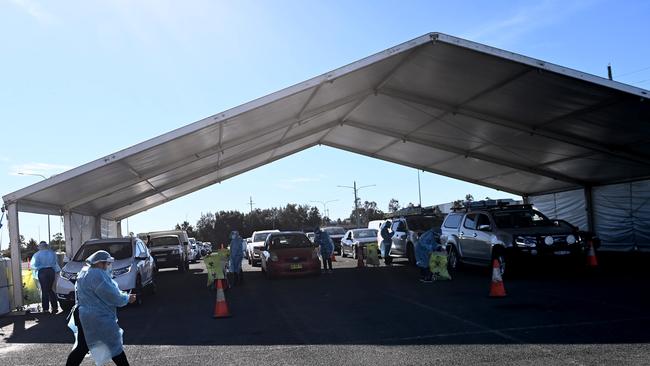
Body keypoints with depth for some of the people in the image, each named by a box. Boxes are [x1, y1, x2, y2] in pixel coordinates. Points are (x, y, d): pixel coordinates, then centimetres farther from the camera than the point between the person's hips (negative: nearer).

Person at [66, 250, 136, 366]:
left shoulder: (85, 272, 12)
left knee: (82, 347, 14)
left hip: (84, 317, 9)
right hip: (97, 318, -9)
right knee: (114, 345, 2)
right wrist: (127, 299, -4)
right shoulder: (97, 275, -20)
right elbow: (112, 296, -19)